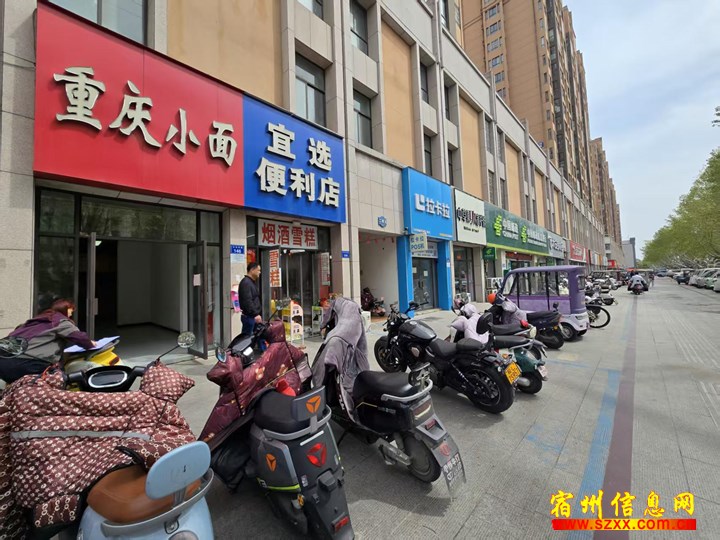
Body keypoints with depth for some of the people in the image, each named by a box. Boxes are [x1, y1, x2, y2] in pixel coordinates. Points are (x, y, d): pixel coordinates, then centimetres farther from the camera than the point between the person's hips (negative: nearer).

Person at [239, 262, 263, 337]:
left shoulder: (253, 282, 19)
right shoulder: (246, 283, -14)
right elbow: (247, 301, -23)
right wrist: (255, 314, -26)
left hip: (254, 316, 10)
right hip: (249, 317, -10)